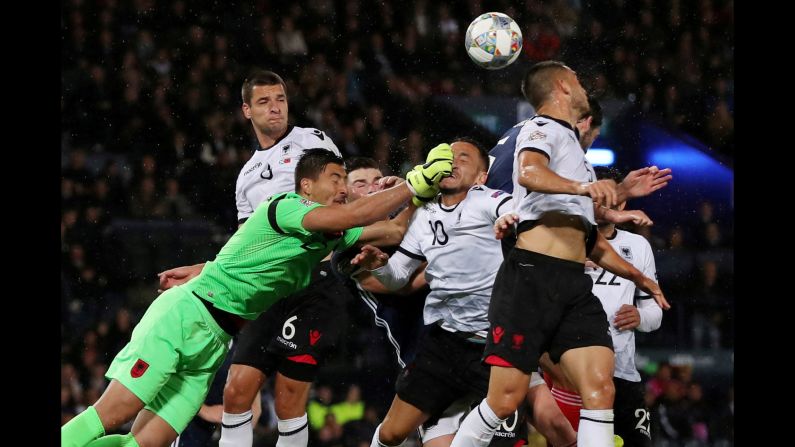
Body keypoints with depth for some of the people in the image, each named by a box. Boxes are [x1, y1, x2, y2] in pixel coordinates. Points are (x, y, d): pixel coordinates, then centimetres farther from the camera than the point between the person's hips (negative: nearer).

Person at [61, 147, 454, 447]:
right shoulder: (285, 207, -12)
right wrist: (416, 183, -22)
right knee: (113, 413, -19)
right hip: (184, 314, -8)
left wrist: (422, 194, 2)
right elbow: (353, 215, -25)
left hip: (213, 343, 8)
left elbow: (394, 229, 16)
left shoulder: (330, 236, 13)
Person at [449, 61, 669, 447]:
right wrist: (582, 186, -41)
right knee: (506, 399, -11)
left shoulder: (571, 142, 29)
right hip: (532, 276, -8)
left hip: (574, 285, 8)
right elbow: (529, 173, -24)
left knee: (600, 387, -11)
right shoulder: (543, 128, 2)